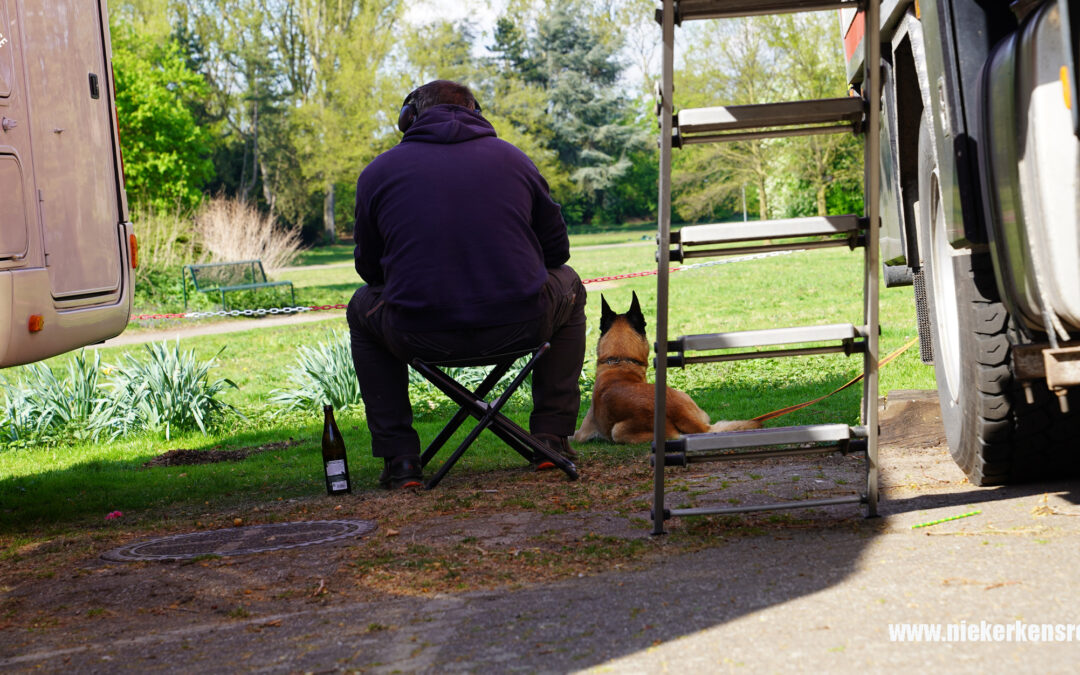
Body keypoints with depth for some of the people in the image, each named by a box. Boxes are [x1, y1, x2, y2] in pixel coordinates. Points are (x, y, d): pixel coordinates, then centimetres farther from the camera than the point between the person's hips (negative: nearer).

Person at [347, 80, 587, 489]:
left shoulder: (379, 171, 7)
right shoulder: (513, 159, 11)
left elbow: (370, 268, 16)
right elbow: (556, 250, 18)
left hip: (421, 337, -1)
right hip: (520, 328, 1)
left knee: (363, 309, 33)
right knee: (569, 287, 34)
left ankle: (399, 458, 21)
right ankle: (551, 436, 27)